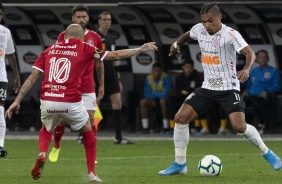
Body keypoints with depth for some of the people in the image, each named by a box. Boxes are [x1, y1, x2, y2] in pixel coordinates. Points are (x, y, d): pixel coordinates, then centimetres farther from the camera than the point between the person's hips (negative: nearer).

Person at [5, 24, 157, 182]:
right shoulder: (84, 48, 6)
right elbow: (115, 56, 10)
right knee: (88, 131, 25)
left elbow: (32, 78, 10)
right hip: (71, 102, -2)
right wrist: (141, 50, 22)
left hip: (47, 101, 2)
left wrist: (17, 101, 13)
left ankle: (42, 155, 1)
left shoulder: (50, 50, 14)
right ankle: (92, 173, 21)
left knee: (46, 130, 31)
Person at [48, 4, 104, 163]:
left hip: (88, 88, 1)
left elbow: (99, 63, 13)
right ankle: (56, 147, 27)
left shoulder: (95, 38, 4)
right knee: (62, 119, 1)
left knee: (90, 119, -7)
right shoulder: (64, 36, -1)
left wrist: (102, 85, 13)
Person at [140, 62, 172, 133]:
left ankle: (166, 127, -32)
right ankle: (145, 127, -21)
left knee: (162, 100, -38)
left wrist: (154, 94, -14)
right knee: (143, 101, -23)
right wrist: (158, 94, -17)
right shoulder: (148, 79, -3)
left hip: (164, 99, -4)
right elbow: (147, 94, -4)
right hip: (154, 101, 4)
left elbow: (166, 94, -25)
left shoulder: (166, 78, -17)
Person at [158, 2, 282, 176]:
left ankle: (268, 154, 3)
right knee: (181, 118, -5)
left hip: (229, 88, -6)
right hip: (207, 88, 6)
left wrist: (246, 69, -52)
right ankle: (180, 164, 7)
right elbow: (188, 35, 26)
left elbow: (250, 52, -33)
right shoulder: (199, 29, 0)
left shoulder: (230, 34, -18)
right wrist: (176, 44, 41)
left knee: (240, 126, -22)